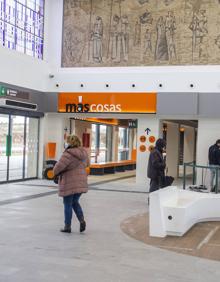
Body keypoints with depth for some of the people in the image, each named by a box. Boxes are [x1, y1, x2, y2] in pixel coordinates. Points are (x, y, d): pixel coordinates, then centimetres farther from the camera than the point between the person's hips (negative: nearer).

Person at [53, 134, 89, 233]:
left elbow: (59, 166, -20)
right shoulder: (84, 153, 4)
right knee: (75, 202, 22)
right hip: (81, 182, 7)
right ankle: (82, 220, 6)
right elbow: (86, 164, 18)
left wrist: (55, 172, 1)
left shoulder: (68, 154, -20)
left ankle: (67, 226, 15)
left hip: (69, 183, -7)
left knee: (68, 204, 8)